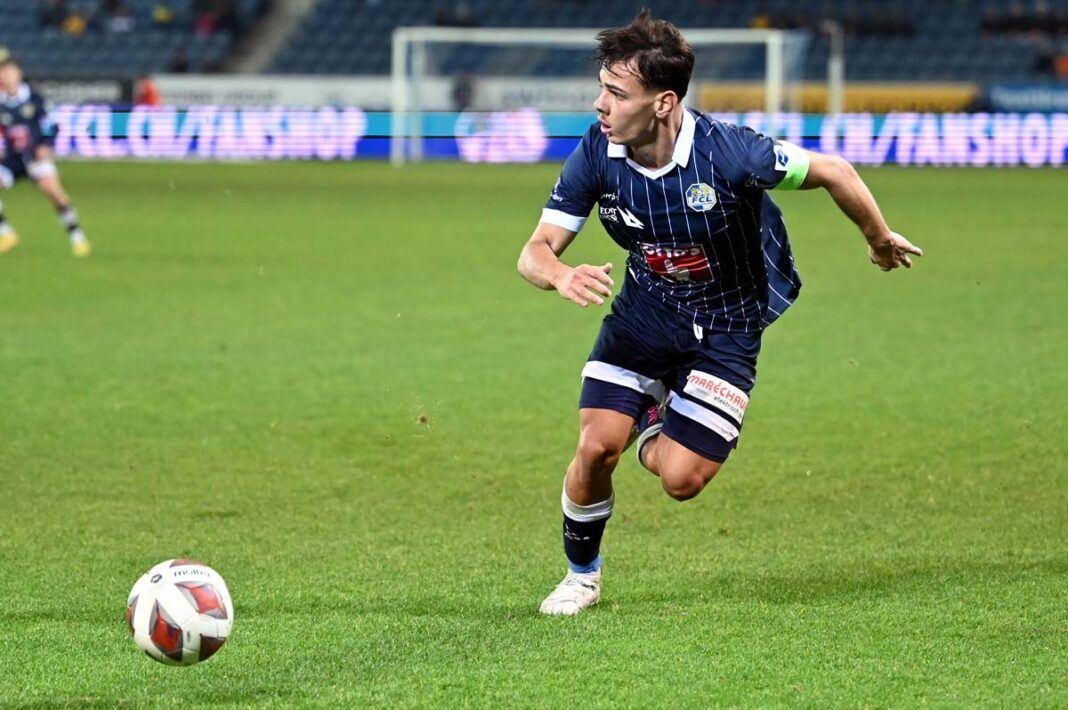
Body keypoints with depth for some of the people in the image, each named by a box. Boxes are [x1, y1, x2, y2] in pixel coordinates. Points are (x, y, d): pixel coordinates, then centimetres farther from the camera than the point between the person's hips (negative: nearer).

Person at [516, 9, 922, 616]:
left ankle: (656, 426, 27)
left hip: (727, 326, -3)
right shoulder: (597, 154, -18)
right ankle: (582, 576, 15)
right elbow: (536, 250, -14)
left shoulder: (727, 152, -30)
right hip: (644, 311, 3)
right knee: (597, 448, -13)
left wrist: (880, 240, -1)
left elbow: (832, 172, -17)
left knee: (680, 479, -11)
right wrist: (561, 275, -39)